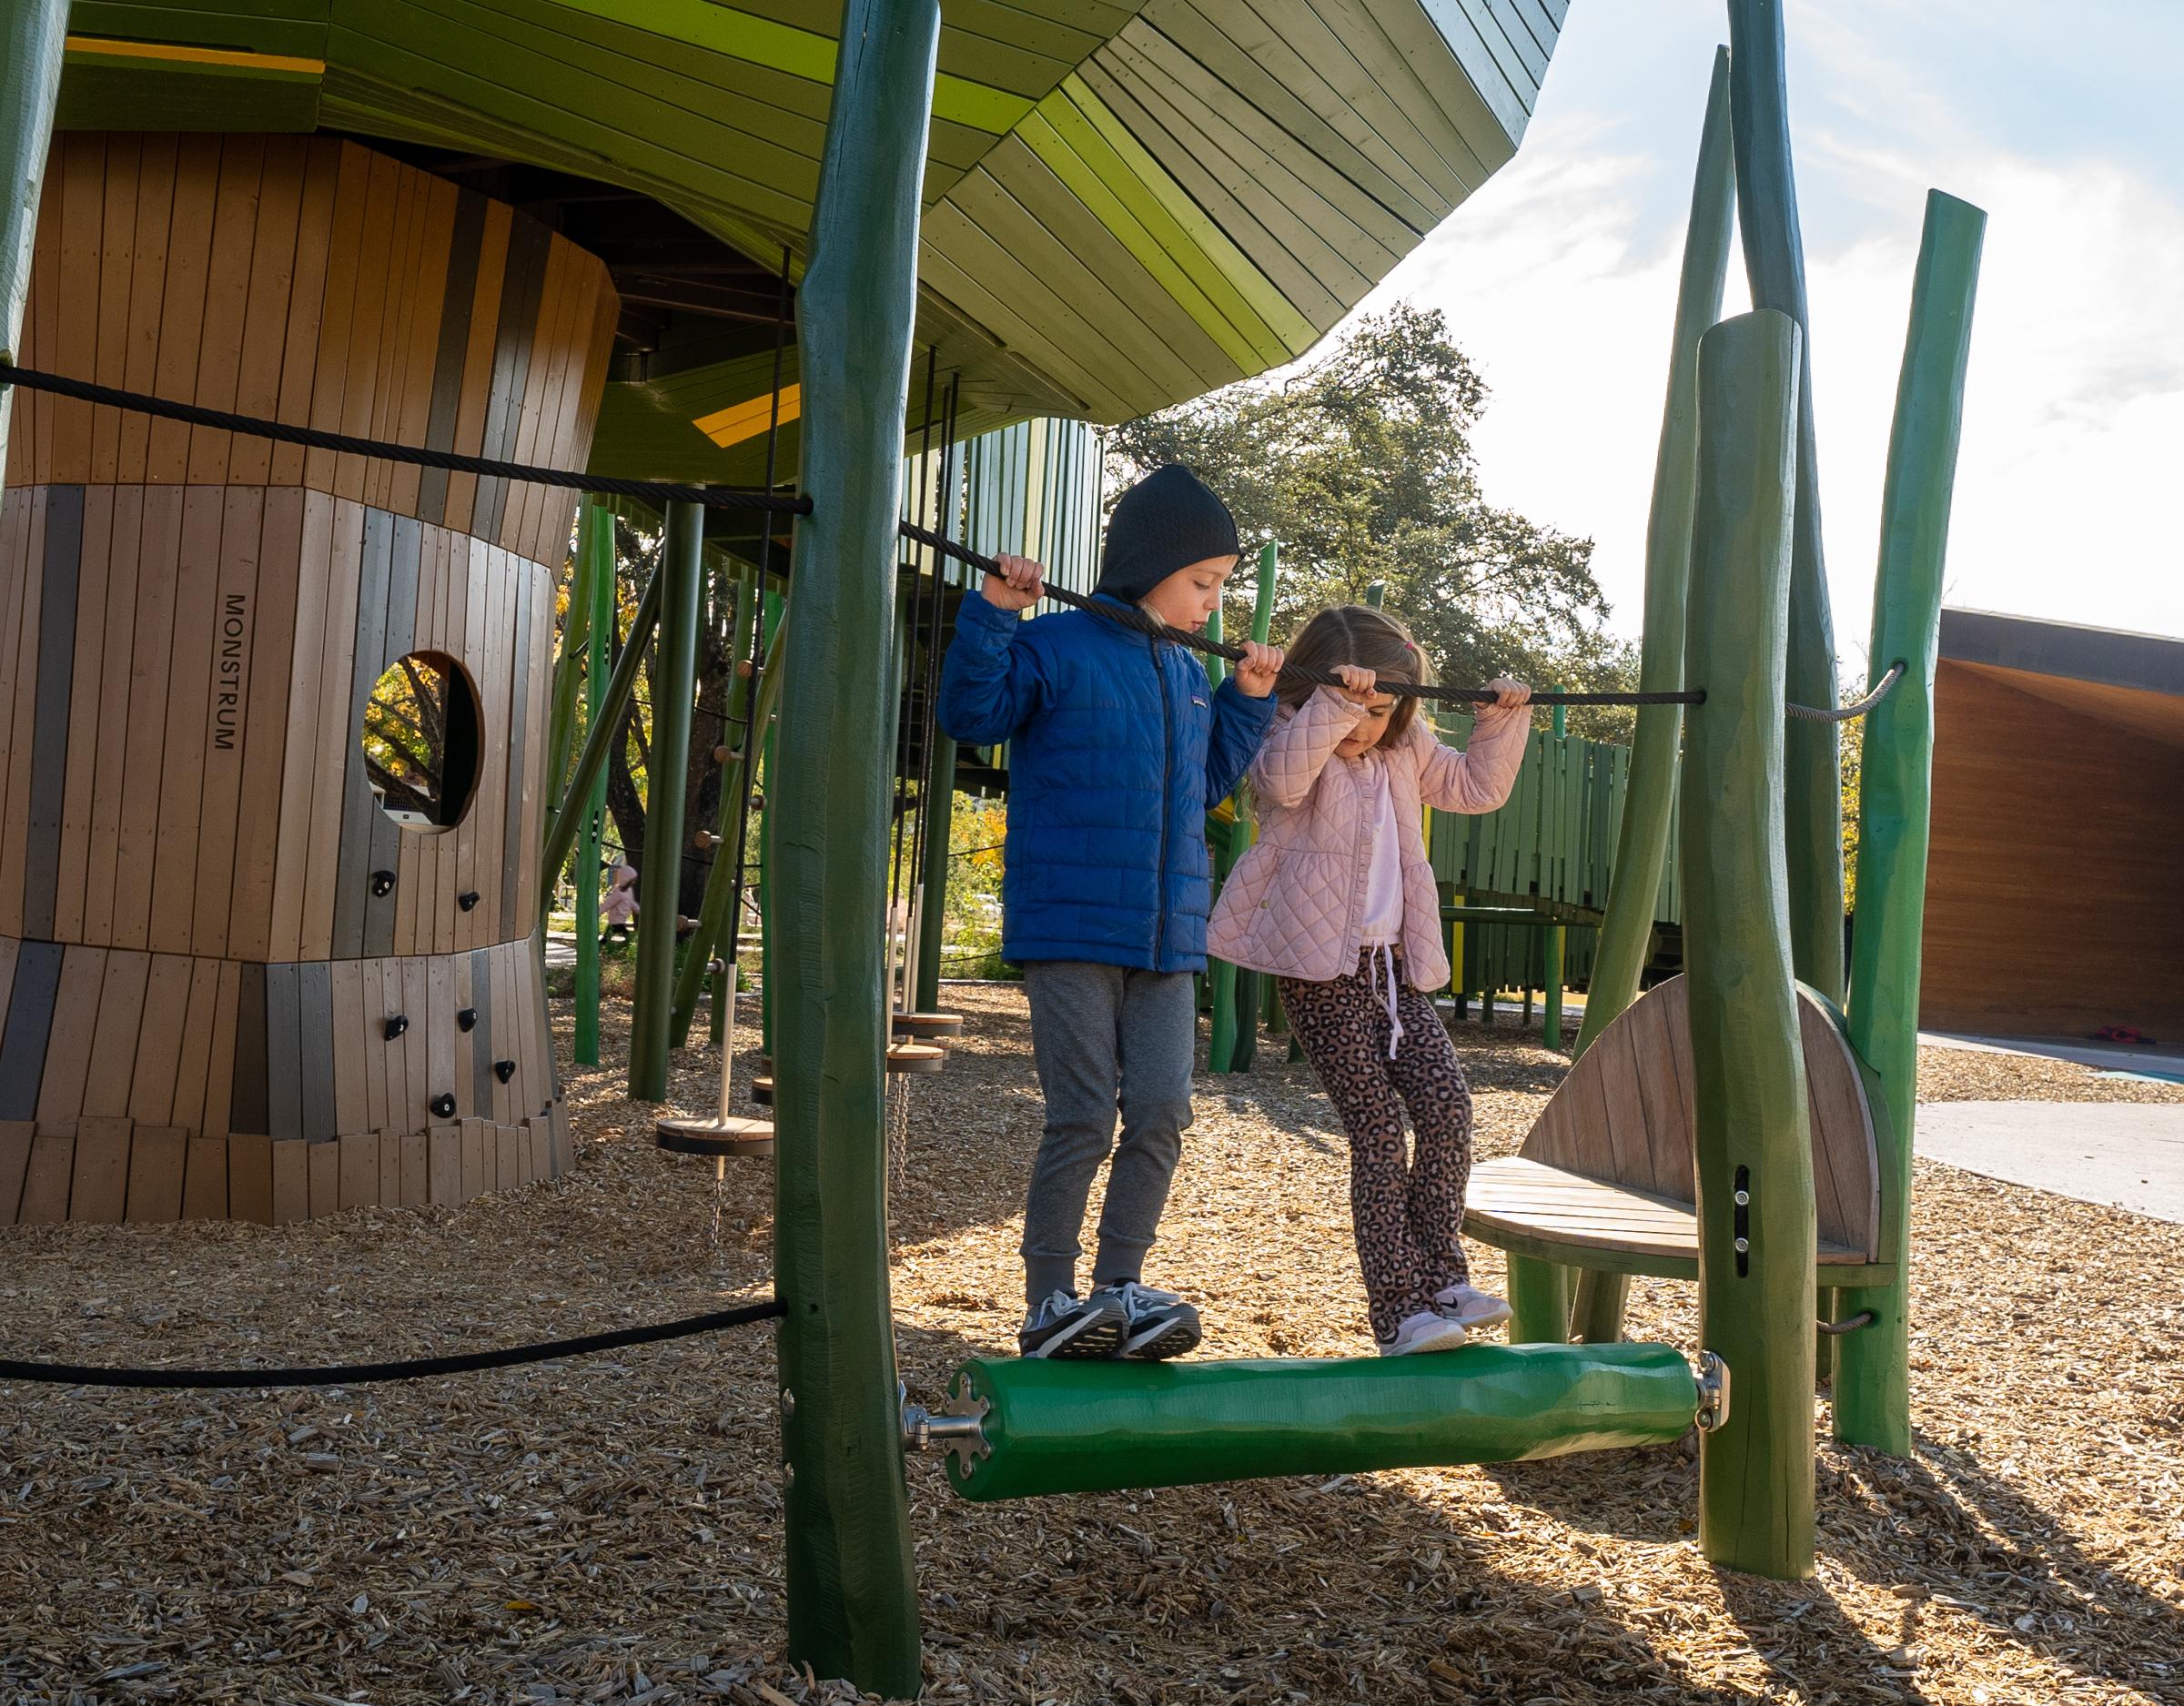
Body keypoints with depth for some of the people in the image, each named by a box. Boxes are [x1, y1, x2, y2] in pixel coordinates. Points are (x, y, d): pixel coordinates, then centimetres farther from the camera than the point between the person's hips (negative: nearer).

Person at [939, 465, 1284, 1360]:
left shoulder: (1188, 675, 17)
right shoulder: (1056, 647, -3)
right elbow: (972, 714, -12)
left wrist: (1249, 700, 19)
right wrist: (993, 614, -20)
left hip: (1167, 935, 7)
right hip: (1071, 926, -6)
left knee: (1160, 1114, 3)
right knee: (1082, 1119, -4)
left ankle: (1118, 1290, 15)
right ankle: (1050, 1303, 9)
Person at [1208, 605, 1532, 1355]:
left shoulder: (1405, 752, 13)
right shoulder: (1291, 739, -6)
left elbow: (1476, 787, 22)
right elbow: (1282, 778, -29)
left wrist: (1502, 722, 9)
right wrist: (1333, 703, -35)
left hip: (1394, 966, 6)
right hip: (1320, 971, -6)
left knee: (1447, 1106, -4)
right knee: (1379, 1131, -9)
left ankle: (1442, 1279, 10)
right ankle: (1397, 1313, -3)